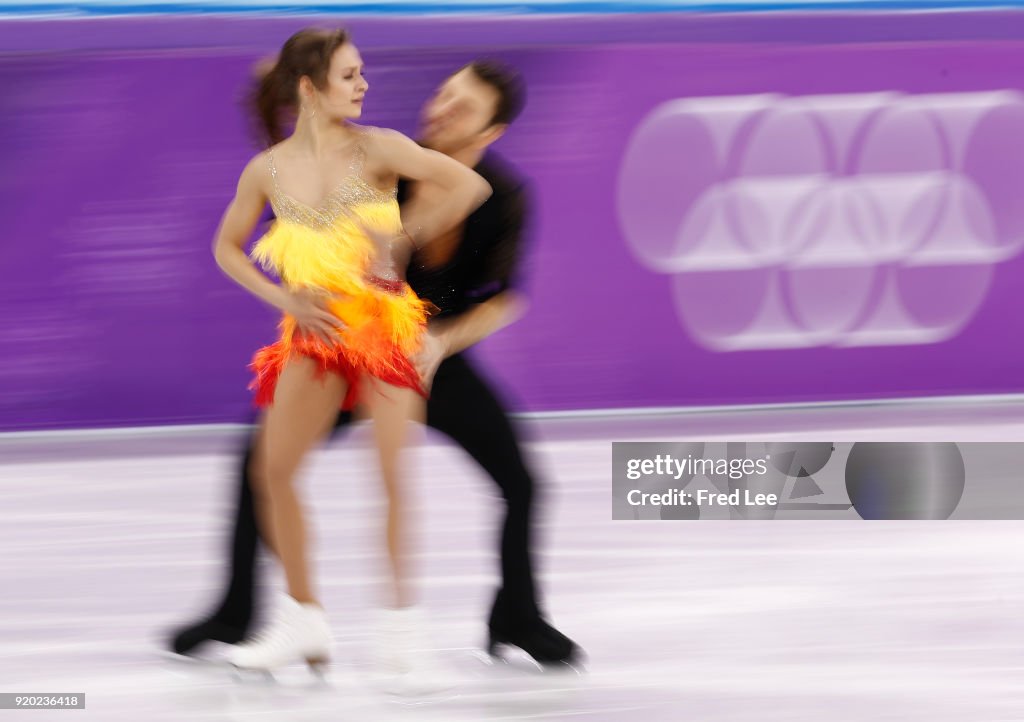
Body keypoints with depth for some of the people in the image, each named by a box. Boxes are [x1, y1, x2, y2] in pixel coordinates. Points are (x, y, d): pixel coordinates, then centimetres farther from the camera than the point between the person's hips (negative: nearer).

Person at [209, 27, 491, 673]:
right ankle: (305, 622, 18)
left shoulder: (376, 150, -8)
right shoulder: (269, 171, 0)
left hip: (383, 322, -4)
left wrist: (404, 237, -13)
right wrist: (284, 298, -1)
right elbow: (227, 248, 13)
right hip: (317, 330, 4)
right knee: (272, 469, 3)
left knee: (395, 473, -13)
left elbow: (471, 186, -14)